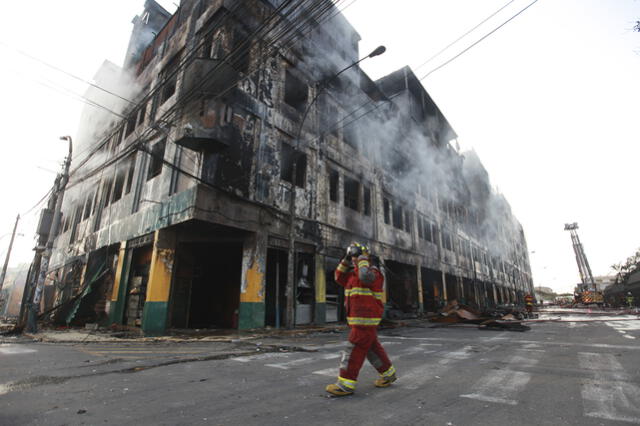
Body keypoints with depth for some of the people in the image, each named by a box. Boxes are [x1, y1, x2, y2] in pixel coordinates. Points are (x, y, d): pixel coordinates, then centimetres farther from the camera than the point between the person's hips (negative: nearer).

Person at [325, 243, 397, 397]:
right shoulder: (354, 273, 16)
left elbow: (366, 277, -33)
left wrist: (363, 258, -19)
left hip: (366, 319, -9)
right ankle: (388, 373, 32)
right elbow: (339, 277, 16)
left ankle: (346, 385, 1)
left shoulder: (373, 271, -11)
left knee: (354, 349, -6)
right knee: (372, 348, 18)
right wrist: (346, 260, 7)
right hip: (359, 319, 9)